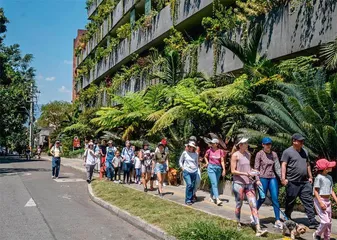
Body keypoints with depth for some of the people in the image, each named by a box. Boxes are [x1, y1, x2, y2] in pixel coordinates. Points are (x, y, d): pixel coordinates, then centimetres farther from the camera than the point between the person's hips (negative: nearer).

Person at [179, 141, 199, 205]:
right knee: (189, 184, -16)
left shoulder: (196, 154, 6)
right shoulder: (184, 153, 0)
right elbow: (180, 161, 10)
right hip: (186, 171, -3)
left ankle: (191, 198, 20)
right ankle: (188, 200, -9)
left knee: (192, 186, 5)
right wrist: (182, 168, 2)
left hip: (194, 172, 3)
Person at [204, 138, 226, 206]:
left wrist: (224, 169, -9)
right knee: (214, 183, -12)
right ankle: (217, 199, -20)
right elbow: (205, 157, 18)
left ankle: (211, 197, 32)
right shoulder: (209, 150, -2)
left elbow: (222, 161, -2)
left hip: (218, 168, 2)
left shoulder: (220, 151, -2)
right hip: (211, 168, -2)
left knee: (215, 183, 13)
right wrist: (207, 162, 4)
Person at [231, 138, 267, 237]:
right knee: (239, 205, 9)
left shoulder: (248, 154, 9)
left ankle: (258, 229, -8)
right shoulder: (235, 155, -8)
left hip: (249, 183, 5)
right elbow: (233, 171, -11)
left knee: (253, 205, -4)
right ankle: (238, 224, 28)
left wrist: (252, 171, 2)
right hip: (239, 183, -5)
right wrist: (245, 174, -18)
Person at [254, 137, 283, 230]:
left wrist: (282, 177, -4)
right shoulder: (259, 154, -1)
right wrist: (257, 179, -11)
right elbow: (256, 167, -3)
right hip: (263, 178, -3)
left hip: (273, 178, 3)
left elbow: (277, 167, 6)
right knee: (262, 198, -3)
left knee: (275, 198, -2)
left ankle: (277, 220, 0)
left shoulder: (274, 154, 9)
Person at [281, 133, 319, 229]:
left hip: (305, 182, 5)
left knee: (309, 201, -1)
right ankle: (287, 219, 25)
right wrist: (283, 178, -17)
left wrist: (310, 177, 20)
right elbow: (283, 165, -9)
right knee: (290, 202, 7)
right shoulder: (288, 152, -4)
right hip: (292, 182, -5)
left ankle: (312, 221, -2)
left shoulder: (304, 151, 16)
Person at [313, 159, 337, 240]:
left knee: (329, 222, 12)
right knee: (325, 221, -12)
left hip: (327, 201, 8)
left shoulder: (329, 177, 10)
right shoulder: (319, 177, -14)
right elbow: (315, 191, -16)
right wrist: (321, 202, -21)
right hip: (320, 201, -8)